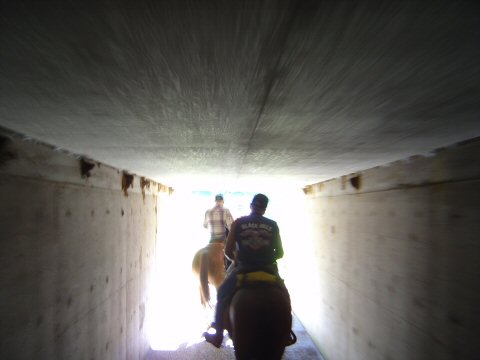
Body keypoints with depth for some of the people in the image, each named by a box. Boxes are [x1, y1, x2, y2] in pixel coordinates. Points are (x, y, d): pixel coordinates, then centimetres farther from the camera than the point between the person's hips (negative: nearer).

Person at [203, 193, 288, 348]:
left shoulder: (238, 223, 0)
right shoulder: (272, 225, 4)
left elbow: (228, 251, -2)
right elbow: (280, 253, 5)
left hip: (243, 269, -1)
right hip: (268, 269, 2)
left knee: (222, 294, 23)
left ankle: (218, 335, 24)